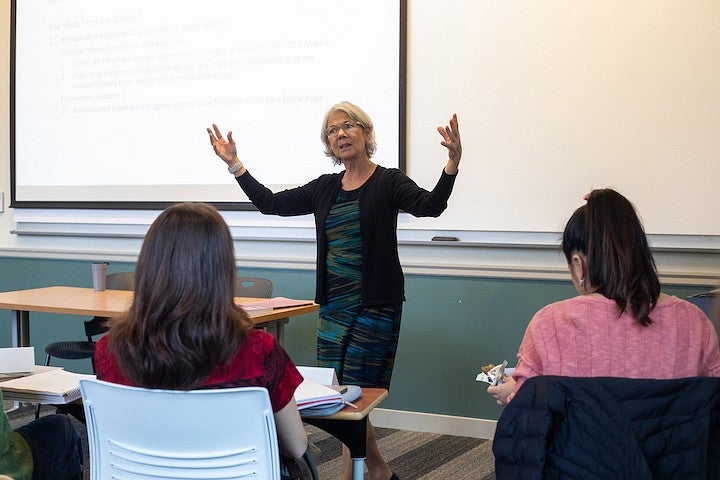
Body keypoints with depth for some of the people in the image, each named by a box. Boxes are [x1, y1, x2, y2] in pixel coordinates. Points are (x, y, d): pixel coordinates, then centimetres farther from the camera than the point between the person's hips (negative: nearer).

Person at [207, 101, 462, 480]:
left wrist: (452, 164, -37)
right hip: (333, 307, 6)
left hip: (375, 307, -6)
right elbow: (270, 203, 13)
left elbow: (430, 205, -21)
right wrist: (234, 164, 7)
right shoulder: (325, 188, 11)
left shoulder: (388, 182, -4)